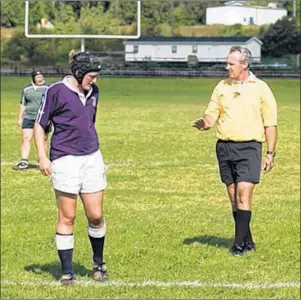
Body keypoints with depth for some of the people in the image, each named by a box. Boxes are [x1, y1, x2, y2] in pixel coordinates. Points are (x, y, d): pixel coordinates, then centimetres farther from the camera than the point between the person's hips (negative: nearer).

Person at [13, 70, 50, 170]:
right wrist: (20, 118, 11)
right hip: (29, 117, 2)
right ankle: (24, 162, -10)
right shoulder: (26, 89, 10)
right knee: (26, 138, -8)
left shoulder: (48, 88, 2)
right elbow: (23, 104, 15)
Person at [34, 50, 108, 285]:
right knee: (67, 217, 0)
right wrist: (42, 157, -11)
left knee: (96, 215, 4)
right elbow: (39, 125, -3)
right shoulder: (57, 91, -8)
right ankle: (67, 272, 8)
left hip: (92, 158, 5)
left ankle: (98, 262, 26)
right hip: (65, 160, -5)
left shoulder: (93, 91, 10)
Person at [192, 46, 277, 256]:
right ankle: (248, 241, 16)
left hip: (249, 147, -4)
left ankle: (239, 243, -13)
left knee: (244, 193, -13)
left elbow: (270, 124, 3)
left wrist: (271, 153, 0)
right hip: (225, 146, 4)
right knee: (233, 196, 6)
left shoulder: (261, 88, 1)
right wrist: (204, 123, -14)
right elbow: (211, 115, 9)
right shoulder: (222, 87, 11)